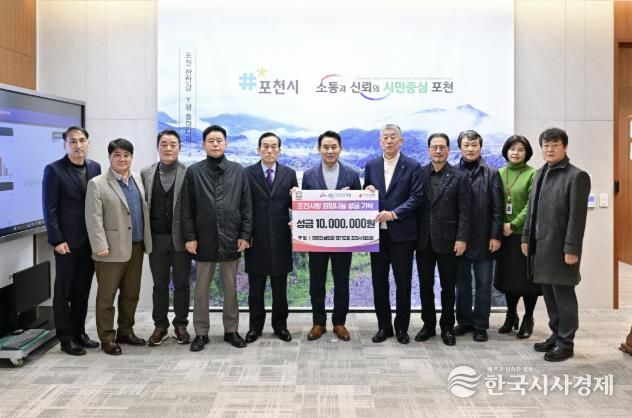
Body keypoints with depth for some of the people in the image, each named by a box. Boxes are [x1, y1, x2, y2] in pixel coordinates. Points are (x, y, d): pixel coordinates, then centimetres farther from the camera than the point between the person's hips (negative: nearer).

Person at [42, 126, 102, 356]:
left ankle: (79, 332, 24)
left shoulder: (95, 167, 7)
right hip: (67, 241, -4)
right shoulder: (54, 170, -7)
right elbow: (49, 208, -9)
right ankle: (66, 338, 14)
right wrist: (57, 240, -13)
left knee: (83, 290, 12)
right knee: (64, 291, 5)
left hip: (90, 240, 5)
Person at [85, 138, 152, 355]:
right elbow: (93, 219, -10)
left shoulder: (138, 179, 11)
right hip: (112, 249, -5)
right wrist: (100, 246, -17)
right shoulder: (97, 184, -6)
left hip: (136, 247, 6)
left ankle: (125, 331, 27)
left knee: (131, 294, 13)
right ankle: (107, 337, 13)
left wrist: (146, 240, 8)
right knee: (107, 296, 3)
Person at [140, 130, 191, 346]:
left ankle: (181, 325, 19)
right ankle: (160, 326, 20)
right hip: (157, 238, 2)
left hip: (181, 237, -2)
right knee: (159, 284, 10)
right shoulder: (146, 173, 6)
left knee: (181, 284, 7)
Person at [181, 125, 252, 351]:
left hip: (230, 239, 1)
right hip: (204, 239, 0)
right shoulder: (193, 172, 1)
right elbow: (187, 209, 0)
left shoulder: (238, 171, 3)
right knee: (201, 288, 7)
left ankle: (231, 330, 21)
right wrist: (189, 237, -5)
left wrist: (245, 235, -3)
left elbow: (246, 206, 3)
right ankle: (201, 332, 18)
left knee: (231, 288, 9)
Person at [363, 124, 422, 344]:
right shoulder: (371, 165, 10)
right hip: (377, 232, 3)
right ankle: (383, 326, 21)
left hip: (402, 233, -3)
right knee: (379, 282, 8)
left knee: (403, 283, 5)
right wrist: (367, 191, -8)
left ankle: (401, 327, 19)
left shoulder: (413, 166, -2)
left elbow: (416, 197, -9)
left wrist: (394, 214, -20)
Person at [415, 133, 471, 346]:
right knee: (425, 285, 10)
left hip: (447, 240, -2)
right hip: (423, 240, 2)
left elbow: (465, 211, -5)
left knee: (448, 286, 7)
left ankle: (447, 327, 20)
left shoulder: (459, 177, -2)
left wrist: (462, 238, -11)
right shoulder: (419, 174, 4)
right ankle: (428, 324, 23)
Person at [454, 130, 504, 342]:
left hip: (483, 239, -1)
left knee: (483, 283, 6)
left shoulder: (491, 173, 0)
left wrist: (496, 236, -8)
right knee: (461, 282, 11)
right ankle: (464, 321, 23)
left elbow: (497, 208, -3)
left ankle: (481, 325, 15)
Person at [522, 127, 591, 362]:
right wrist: (526, 237, 12)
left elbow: (577, 216, -14)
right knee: (549, 295, 14)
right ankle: (556, 336, 27)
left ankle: (566, 343, 12)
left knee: (564, 296, 1)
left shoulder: (577, 176, -9)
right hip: (540, 246, 7)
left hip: (560, 247, -7)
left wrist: (571, 249, -18)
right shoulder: (539, 174, 14)